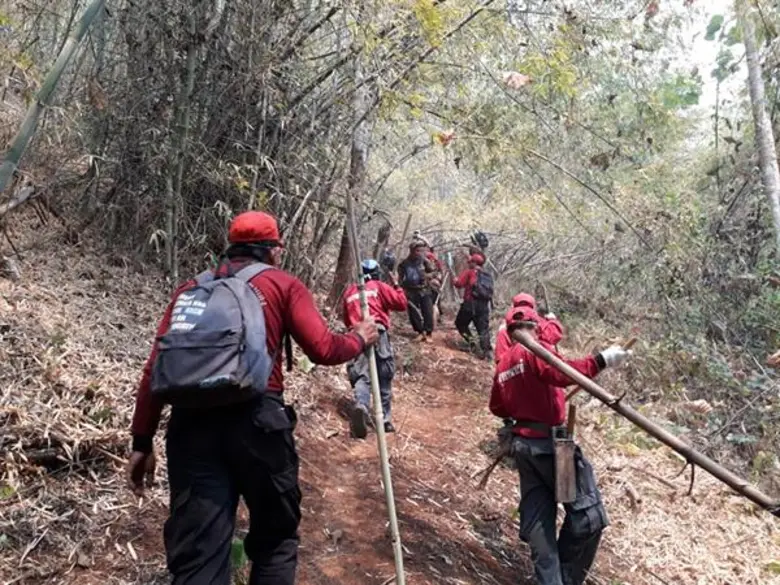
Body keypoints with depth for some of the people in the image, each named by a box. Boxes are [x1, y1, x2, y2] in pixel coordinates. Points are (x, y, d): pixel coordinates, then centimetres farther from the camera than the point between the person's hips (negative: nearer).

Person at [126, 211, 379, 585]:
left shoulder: (191, 289, 19)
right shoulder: (283, 285, 9)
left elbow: (155, 369, 13)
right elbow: (322, 350, 0)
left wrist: (142, 441, 16)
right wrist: (359, 339, 20)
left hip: (190, 424, 3)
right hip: (257, 421, -3)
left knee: (196, 555, 6)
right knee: (275, 538, 19)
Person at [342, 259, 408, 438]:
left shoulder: (349, 292, 22)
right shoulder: (379, 287, 10)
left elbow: (346, 320, 26)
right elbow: (402, 303, 5)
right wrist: (396, 285, 19)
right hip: (378, 333, -2)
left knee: (361, 376, -3)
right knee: (384, 379, 8)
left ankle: (361, 405, -33)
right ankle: (384, 419, 12)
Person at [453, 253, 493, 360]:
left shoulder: (470, 272, 1)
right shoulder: (488, 276, 18)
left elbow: (458, 283, -6)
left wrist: (455, 280, 15)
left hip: (471, 303, -4)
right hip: (484, 306, 4)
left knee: (460, 323, 15)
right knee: (483, 329, 4)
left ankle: (471, 341, -1)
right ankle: (487, 350, -10)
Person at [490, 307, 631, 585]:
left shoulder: (502, 365, 14)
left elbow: (497, 408, 23)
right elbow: (563, 373, -27)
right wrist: (601, 360, -28)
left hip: (522, 445, 9)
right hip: (549, 441, -8)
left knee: (537, 521, 9)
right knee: (588, 515, 1)